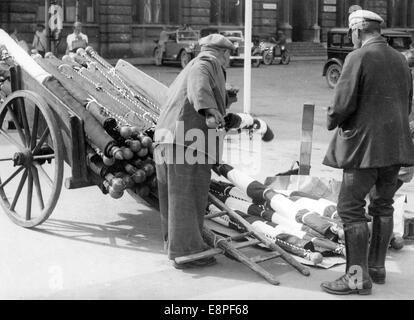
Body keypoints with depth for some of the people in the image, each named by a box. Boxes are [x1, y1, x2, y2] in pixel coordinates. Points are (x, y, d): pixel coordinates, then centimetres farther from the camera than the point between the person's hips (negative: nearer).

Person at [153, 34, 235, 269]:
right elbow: (198, 83, -22)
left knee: (176, 196, 18)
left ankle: (174, 244, 30)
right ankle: (187, 251, 1)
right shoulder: (208, 63, 0)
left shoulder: (191, 66, 29)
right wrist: (209, 109, -39)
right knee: (188, 196, -4)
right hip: (188, 141, -10)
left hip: (166, 137, 10)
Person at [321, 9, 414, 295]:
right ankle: (377, 267, 26)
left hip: (365, 144, -8)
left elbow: (344, 103, -16)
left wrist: (333, 120, 3)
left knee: (351, 207, -3)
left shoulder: (359, 57, -11)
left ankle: (358, 277, -2)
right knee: (383, 206, 16)